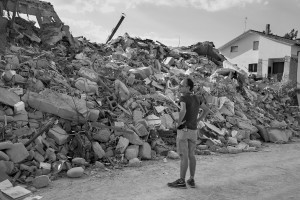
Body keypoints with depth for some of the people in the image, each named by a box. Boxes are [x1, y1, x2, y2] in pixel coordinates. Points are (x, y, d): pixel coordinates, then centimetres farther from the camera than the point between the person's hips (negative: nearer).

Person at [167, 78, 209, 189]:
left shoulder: (183, 97, -16)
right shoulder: (196, 97, 8)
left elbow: (183, 111, -35)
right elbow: (206, 110, 18)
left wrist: (178, 123, -17)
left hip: (183, 130, -7)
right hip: (193, 130, 7)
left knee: (183, 156, -2)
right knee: (191, 155, 13)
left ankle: (181, 181, 5)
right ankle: (191, 180, 18)